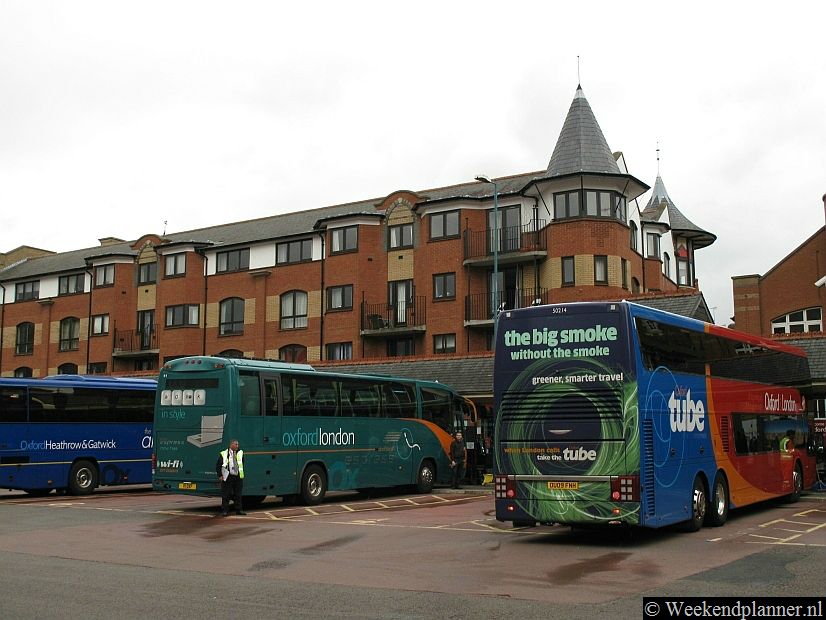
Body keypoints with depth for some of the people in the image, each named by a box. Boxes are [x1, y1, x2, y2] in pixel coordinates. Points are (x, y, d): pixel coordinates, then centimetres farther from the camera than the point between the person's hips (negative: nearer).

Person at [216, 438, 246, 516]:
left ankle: (239, 510, 16)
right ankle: (224, 511, 7)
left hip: (238, 477, 4)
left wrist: (241, 473, 13)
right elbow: (218, 466, 1)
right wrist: (220, 475, -6)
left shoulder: (240, 453, 8)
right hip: (227, 477, -4)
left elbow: (243, 464, 20)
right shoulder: (224, 454, -3)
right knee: (225, 495, 0)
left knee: (238, 495, 8)